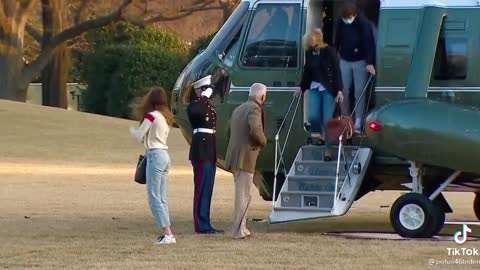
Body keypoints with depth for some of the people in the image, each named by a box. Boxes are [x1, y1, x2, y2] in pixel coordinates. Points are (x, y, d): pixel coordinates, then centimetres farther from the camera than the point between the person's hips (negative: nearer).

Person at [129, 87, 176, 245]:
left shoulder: (151, 115, -10)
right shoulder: (166, 116, 14)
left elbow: (138, 136, -9)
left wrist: (132, 130, 10)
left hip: (155, 155, -9)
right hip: (165, 155, 9)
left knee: (154, 198, -8)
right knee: (161, 198, 10)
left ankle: (167, 233, -16)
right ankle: (166, 233, 5)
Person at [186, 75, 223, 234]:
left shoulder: (208, 106, 19)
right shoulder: (194, 106, -9)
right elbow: (195, 112, -36)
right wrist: (204, 97, -24)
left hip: (210, 153, 9)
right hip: (201, 153, -9)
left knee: (207, 190, 11)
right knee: (202, 189, -9)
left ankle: (205, 225, 14)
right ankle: (201, 226, -8)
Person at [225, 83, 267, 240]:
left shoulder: (239, 109, 17)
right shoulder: (254, 109, -11)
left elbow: (228, 132, 22)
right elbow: (255, 130, -27)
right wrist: (263, 141, -7)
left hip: (234, 157, 9)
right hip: (245, 158, -9)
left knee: (242, 194, 18)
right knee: (244, 195, -5)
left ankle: (241, 228, 24)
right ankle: (239, 232, -4)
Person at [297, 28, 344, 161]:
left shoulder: (329, 51, -13)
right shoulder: (309, 52, 1)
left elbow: (337, 71, -11)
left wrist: (339, 90, -15)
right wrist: (301, 87, 21)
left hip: (329, 88, -4)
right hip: (315, 87, 4)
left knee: (327, 120, -7)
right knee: (312, 117, -11)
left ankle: (328, 150, 5)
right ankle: (321, 133, 23)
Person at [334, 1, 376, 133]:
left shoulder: (364, 24, -18)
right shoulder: (341, 23, -4)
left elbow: (369, 43, -23)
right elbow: (337, 41, 7)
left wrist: (370, 63, -31)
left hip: (360, 61, -4)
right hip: (345, 61, 4)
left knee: (359, 92, -5)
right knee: (344, 90, 6)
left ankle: (358, 123, -4)